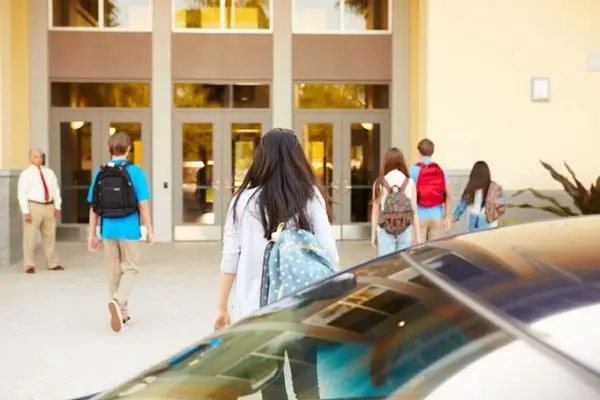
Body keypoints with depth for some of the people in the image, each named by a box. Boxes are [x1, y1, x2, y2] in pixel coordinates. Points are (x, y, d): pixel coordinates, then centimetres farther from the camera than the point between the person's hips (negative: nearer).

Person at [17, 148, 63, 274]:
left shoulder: (49, 172, 11)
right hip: (33, 207, -5)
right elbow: (22, 194, -9)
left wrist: (57, 207, 4)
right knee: (30, 237, -4)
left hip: (49, 207, 5)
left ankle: (53, 264, 19)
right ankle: (29, 265, 3)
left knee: (50, 236, 11)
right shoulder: (26, 173, -4)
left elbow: (56, 190, 12)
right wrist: (26, 212, -16)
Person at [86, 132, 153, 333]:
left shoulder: (100, 173, 2)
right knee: (130, 269, 9)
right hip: (129, 229, -3)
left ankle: (121, 313, 22)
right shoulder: (134, 172, -8)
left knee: (114, 271, 14)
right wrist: (149, 230, 0)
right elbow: (143, 205, -10)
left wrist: (92, 234, 11)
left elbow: (93, 207, 3)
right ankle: (117, 301, -16)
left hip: (108, 230, 3)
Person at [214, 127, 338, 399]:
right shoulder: (310, 196, -2)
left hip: (258, 305, 0)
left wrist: (222, 306, 9)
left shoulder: (245, 200, -2)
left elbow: (230, 258, -1)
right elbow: (328, 253, -3)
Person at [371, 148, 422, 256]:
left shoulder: (379, 183, -3)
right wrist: (418, 235, 9)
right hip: (405, 230, 1)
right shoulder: (409, 182, -1)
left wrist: (373, 234, 9)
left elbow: (375, 211, 0)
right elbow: (414, 210, 1)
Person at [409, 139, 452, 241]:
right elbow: (447, 195, 1)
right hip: (436, 216, 3)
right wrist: (447, 216, 5)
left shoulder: (414, 170, -6)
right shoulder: (440, 170, 4)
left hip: (419, 216, -3)